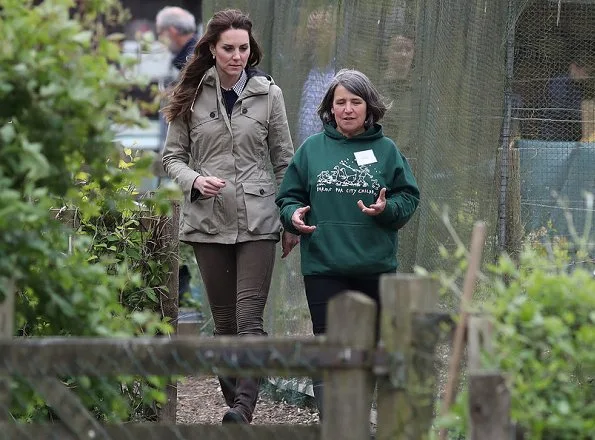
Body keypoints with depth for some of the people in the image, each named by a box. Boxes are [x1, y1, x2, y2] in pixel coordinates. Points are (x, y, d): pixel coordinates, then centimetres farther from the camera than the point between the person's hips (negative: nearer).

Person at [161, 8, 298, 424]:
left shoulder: (268, 94, 3)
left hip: (257, 221, -2)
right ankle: (235, 400, 14)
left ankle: (244, 406, -21)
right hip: (209, 222, 2)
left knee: (250, 319, -13)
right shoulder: (192, 97, 4)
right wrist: (195, 180, -12)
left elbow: (284, 160, 8)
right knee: (224, 321, 7)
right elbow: (173, 156, 9)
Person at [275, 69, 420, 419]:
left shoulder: (386, 150, 5)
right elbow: (288, 196, 10)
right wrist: (294, 215, -11)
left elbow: (409, 197, 6)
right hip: (323, 266, -1)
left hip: (375, 267, 1)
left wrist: (386, 209, -13)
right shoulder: (312, 149, 6)